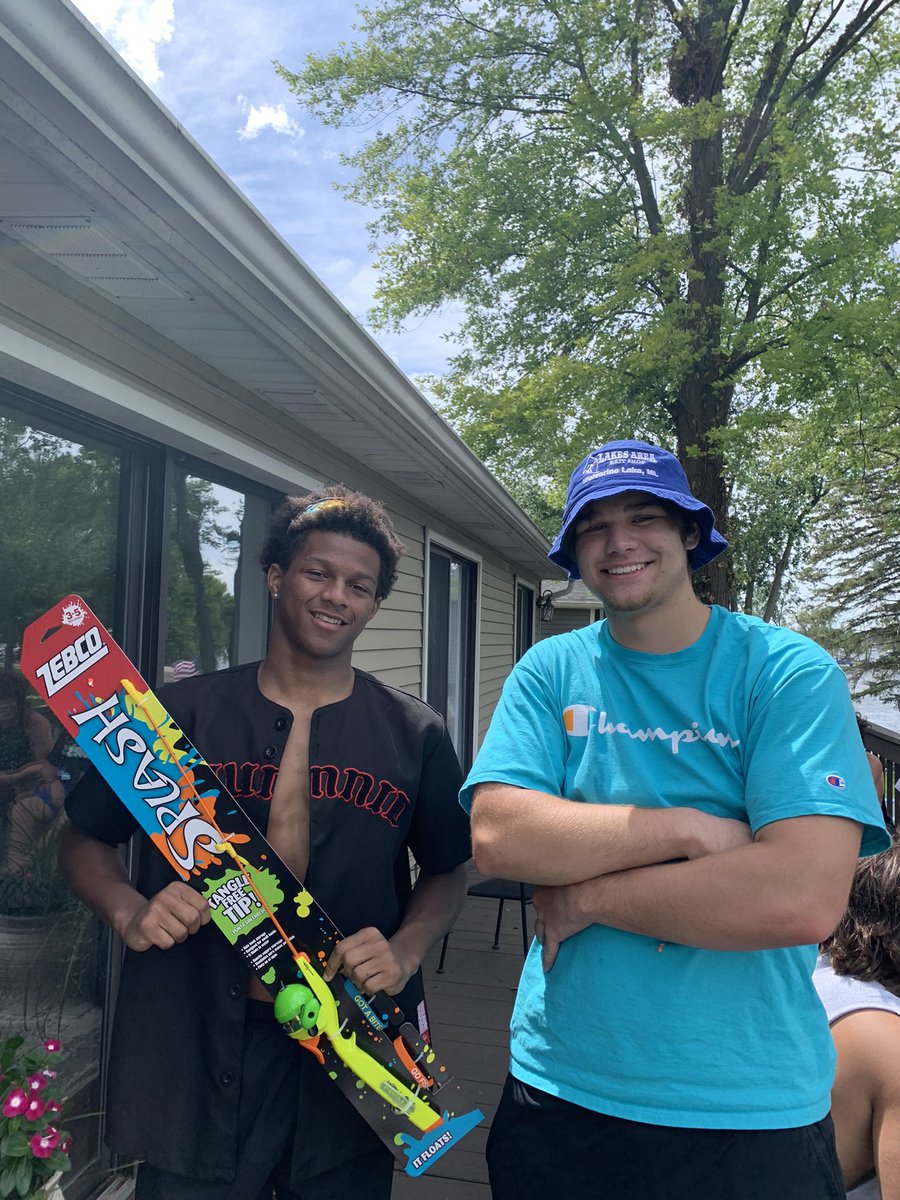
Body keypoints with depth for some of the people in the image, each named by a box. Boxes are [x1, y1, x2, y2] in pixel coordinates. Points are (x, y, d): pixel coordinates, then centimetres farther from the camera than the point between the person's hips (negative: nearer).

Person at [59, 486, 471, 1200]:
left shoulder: (415, 734, 1)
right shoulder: (185, 712, -1)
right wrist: (130, 912, -13)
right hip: (193, 1049, 0)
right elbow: (86, 843, 6)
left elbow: (447, 873, 8)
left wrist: (405, 950, -10)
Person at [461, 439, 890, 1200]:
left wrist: (586, 897, -15)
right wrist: (690, 829, -20)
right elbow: (497, 837, -14)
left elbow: (805, 898, -22)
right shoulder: (549, 674, -2)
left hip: (749, 1114, -2)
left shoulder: (791, 673, -11)